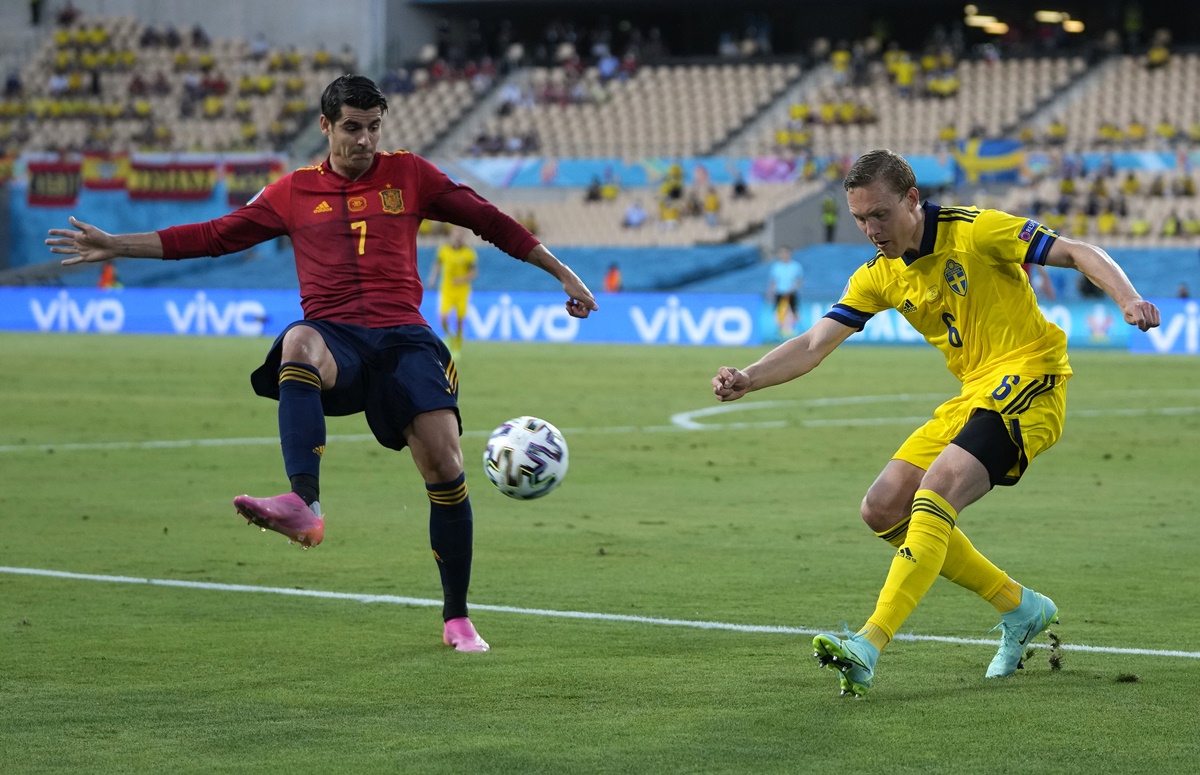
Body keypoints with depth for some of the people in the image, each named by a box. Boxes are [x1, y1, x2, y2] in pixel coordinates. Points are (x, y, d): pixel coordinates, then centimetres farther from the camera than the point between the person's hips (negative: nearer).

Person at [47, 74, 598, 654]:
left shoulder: (408, 175, 13)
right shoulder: (294, 192, 15)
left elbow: (488, 221, 18)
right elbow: (212, 236, 17)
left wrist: (562, 273, 18)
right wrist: (115, 246, 12)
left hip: (402, 337, 1)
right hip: (335, 338, -1)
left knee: (445, 467, -13)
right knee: (299, 342, -39)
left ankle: (457, 619, 5)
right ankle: (303, 504, -54)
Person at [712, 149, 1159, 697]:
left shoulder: (974, 231, -11)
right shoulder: (880, 277, 8)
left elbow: (1080, 254, -12)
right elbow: (813, 345, 4)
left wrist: (1128, 299, -29)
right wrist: (749, 379, -13)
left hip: (1029, 381, -8)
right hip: (974, 396, 8)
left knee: (936, 491, -26)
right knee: (883, 509, 1)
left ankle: (870, 645, -34)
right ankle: (1021, 609, 12)